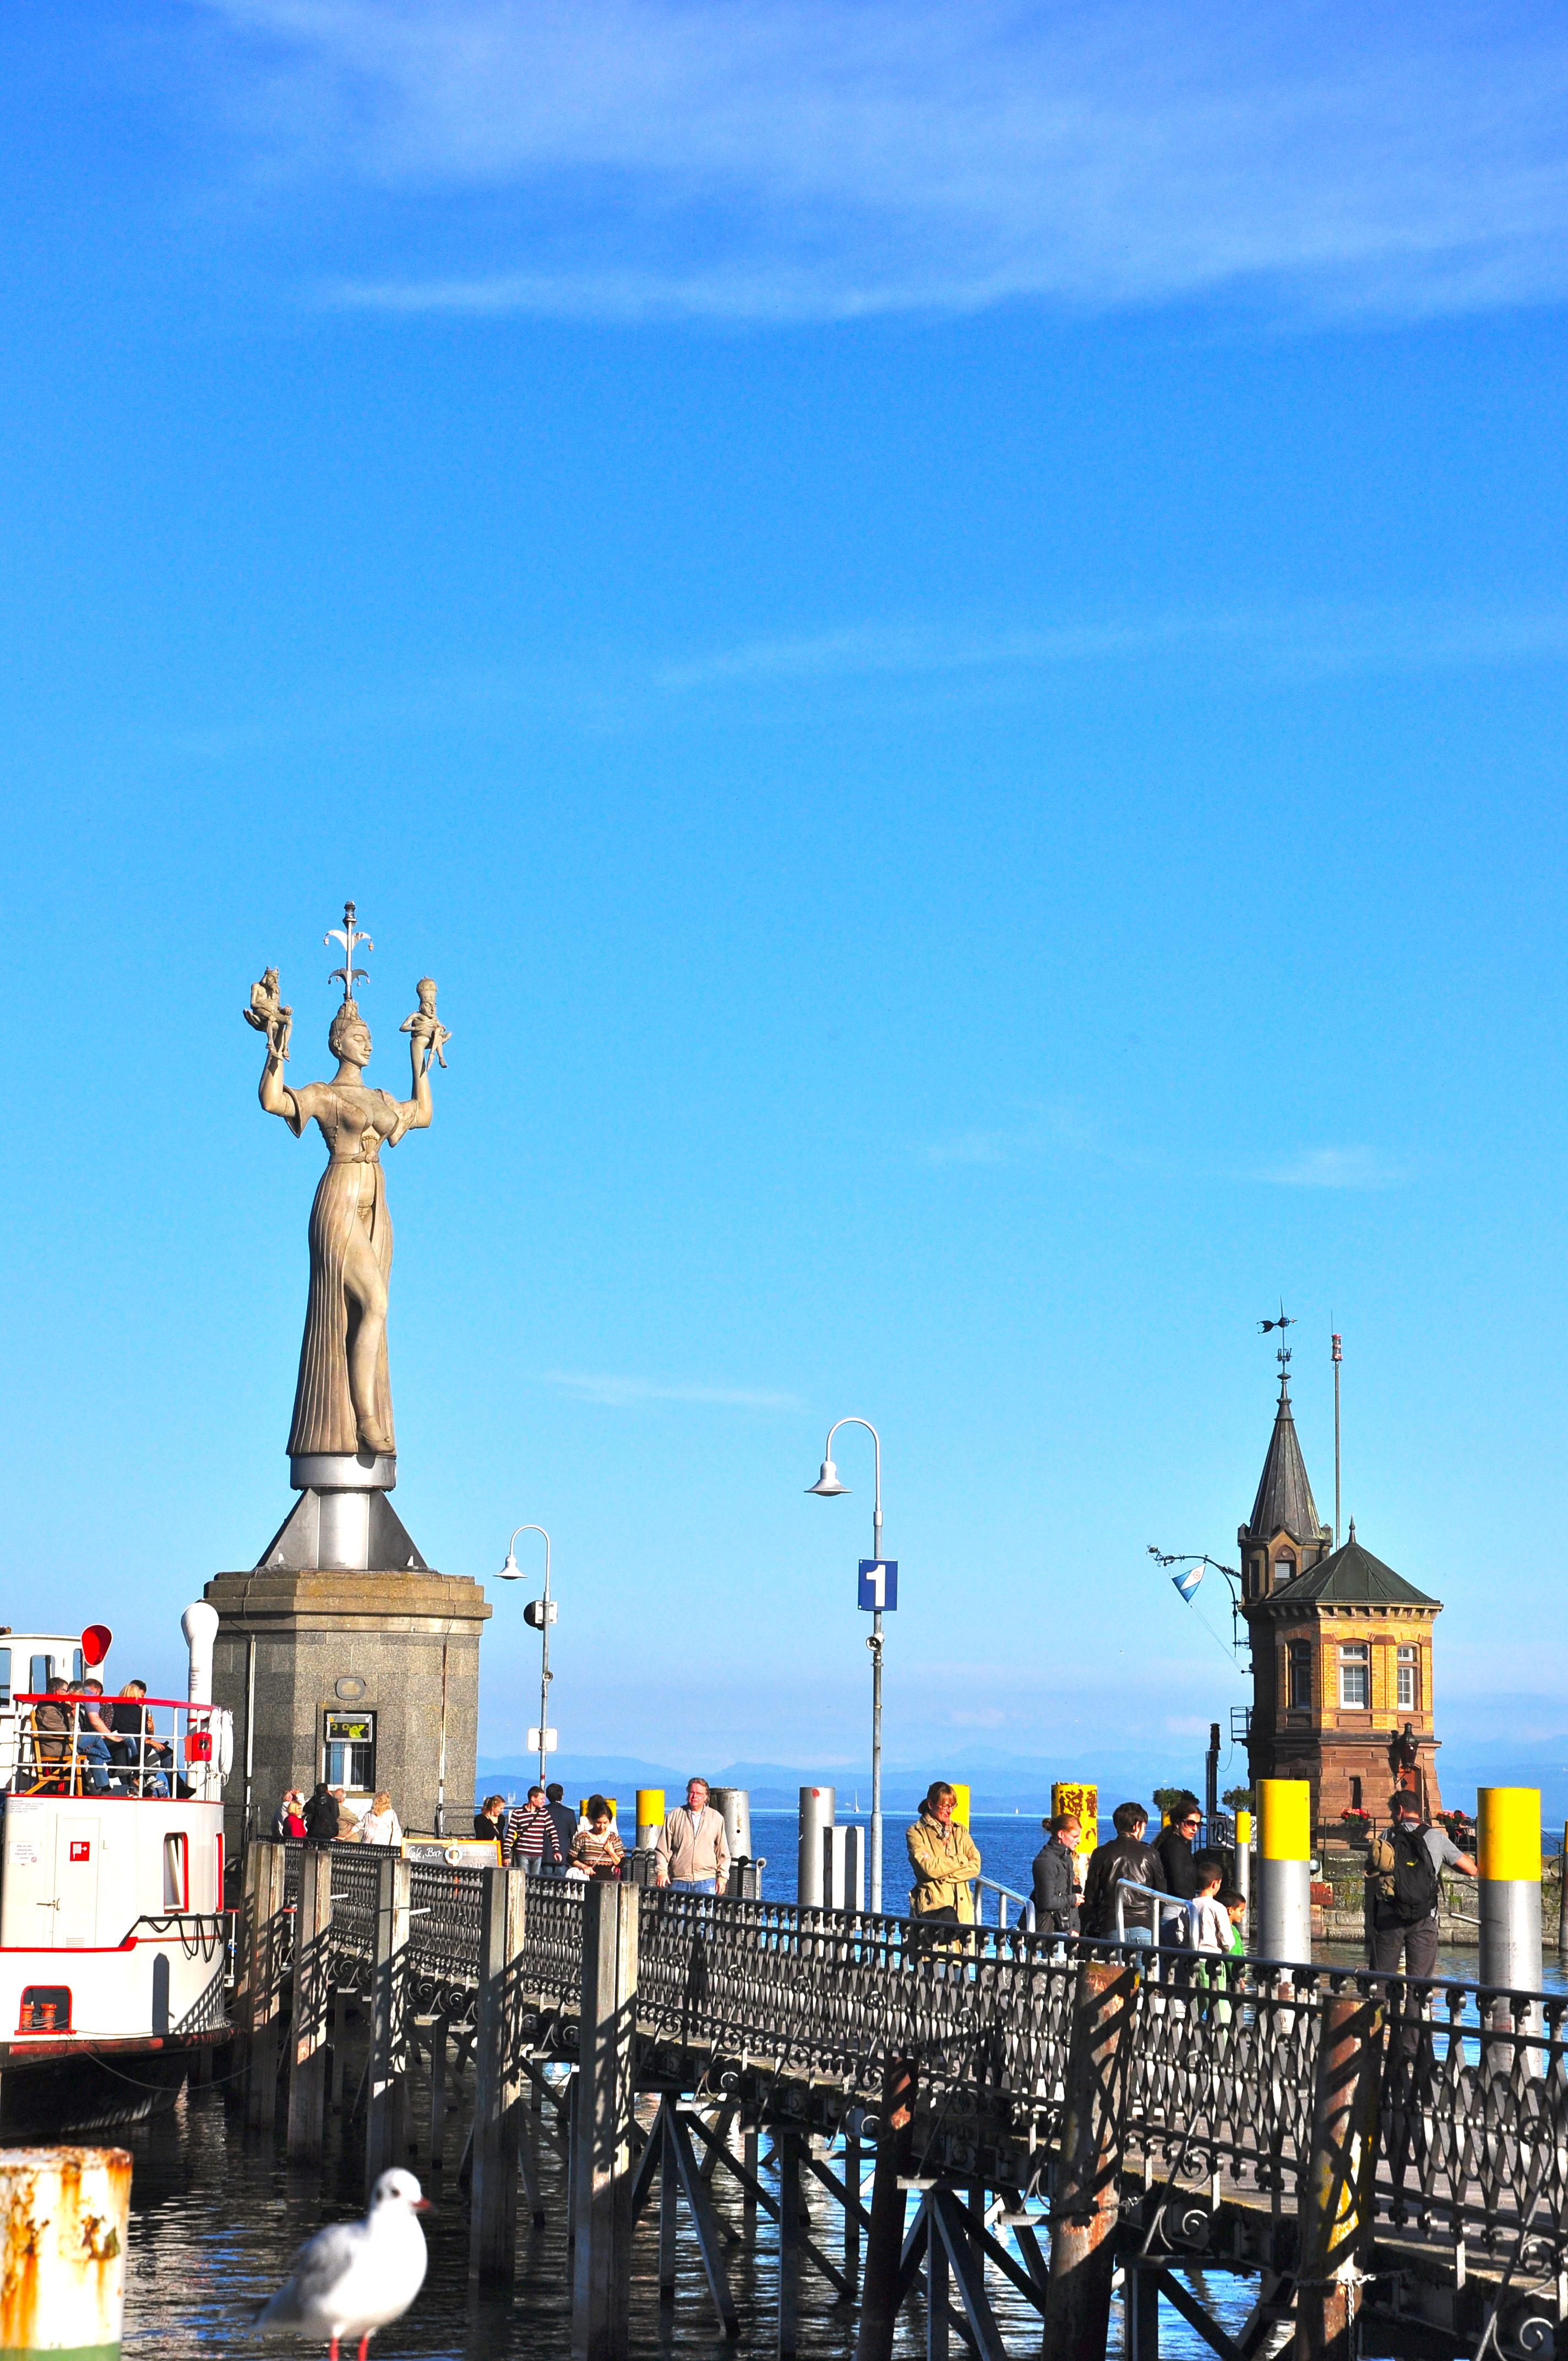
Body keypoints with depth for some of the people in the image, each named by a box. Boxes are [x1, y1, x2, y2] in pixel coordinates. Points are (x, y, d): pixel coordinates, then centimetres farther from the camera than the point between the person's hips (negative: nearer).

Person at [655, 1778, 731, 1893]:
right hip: (679, 1881, 0)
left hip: (706, 1882, 0)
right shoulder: (675, 1816, 8)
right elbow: (662, 1849, 7)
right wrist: (661, 1871, -4)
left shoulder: (717, 1819, 10)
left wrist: (722, 1877, 8)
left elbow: (723, 1853, 14)